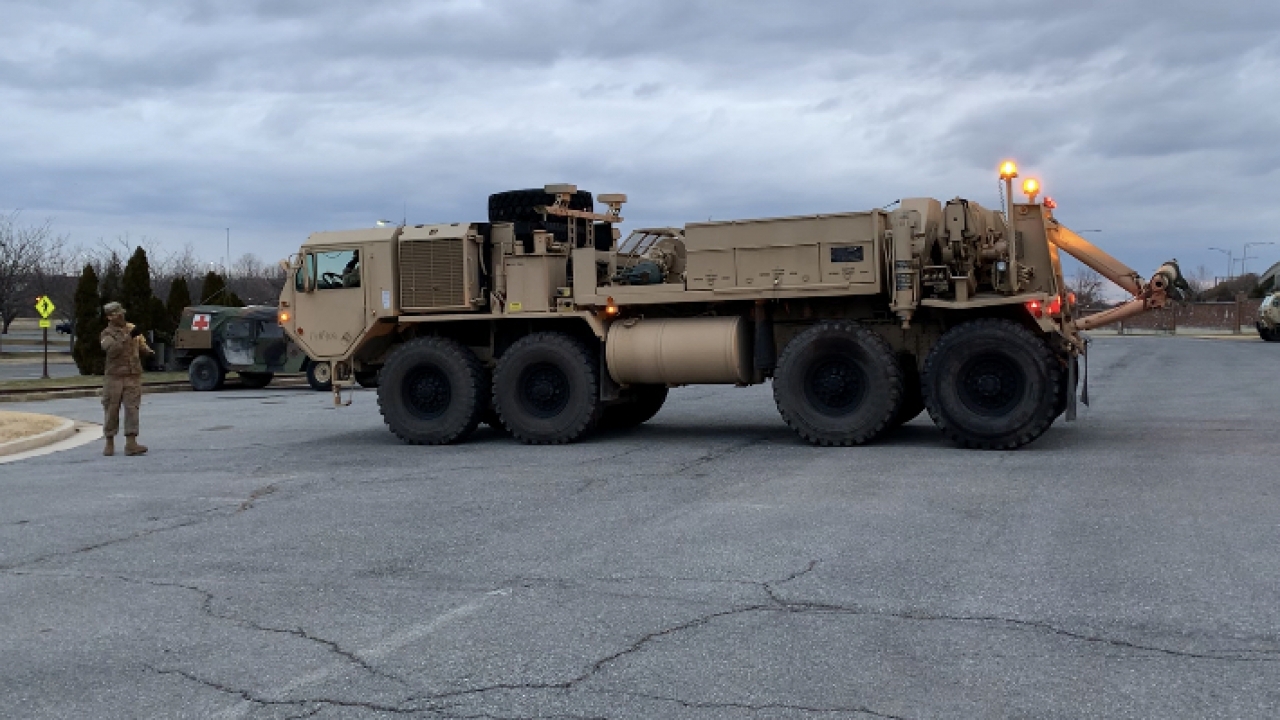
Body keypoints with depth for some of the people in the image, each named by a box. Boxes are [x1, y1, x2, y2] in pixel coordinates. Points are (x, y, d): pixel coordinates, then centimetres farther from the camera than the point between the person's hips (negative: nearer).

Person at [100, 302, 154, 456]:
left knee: (132, 409, -5)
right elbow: (111, 350, -21)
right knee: (112, 410, 5)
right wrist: (127, 337, -26)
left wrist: (147, 350, 2)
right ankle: (109, 443, 17)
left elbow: (142, 345, 24)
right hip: (114, 377, -3)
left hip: (133, 376, 3)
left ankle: (131, 444, -8)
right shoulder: (107, 334, -3)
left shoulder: (132, 328, 11)